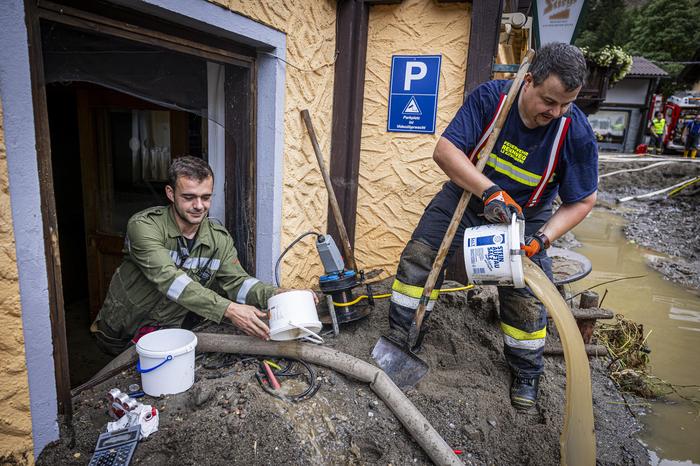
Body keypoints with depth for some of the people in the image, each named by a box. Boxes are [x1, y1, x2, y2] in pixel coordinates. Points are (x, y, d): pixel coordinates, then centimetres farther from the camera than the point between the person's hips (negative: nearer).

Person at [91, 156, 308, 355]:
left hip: (168, 331, 3)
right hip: (118, 334, -3)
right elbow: (168, 279, -33)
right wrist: (228, 309, -42)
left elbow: (237, 282, -6)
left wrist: (276, 295, -27)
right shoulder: (144, 226, -21)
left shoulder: (220, 239, -5)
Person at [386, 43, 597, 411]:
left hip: (525, 214, 0)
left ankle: (526, 373, 24)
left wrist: (542, 238, -27)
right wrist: (490, 191, -39)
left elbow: (582, 201, -12)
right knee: (418, 258, -7)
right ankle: (401, 341, 11)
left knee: (526, 297, -4)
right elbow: (445, 149, -27)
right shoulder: (490, 97, -23)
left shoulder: (577, 133, -22)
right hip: (468, 193, 1)